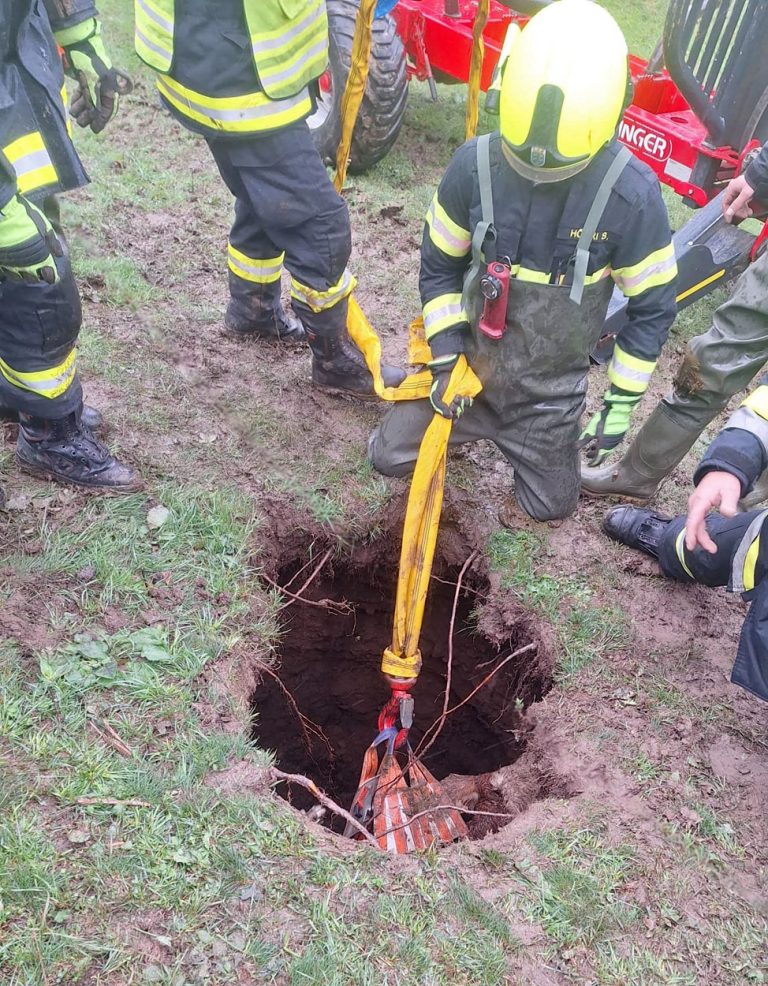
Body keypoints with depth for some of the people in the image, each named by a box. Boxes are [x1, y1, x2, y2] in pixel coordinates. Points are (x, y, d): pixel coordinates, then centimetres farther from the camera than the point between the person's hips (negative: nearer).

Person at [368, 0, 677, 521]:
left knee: (551, 504, 9)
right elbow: (439, 267, -5)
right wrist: (446, 360, -12)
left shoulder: (633, 194, -22)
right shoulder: (474, 165, -18)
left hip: (551, 384, -1)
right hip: (470, 357, 1)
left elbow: (653, 306, -10)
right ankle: (483, 420, 28)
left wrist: (622, 403, -9)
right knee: (389, 455, 2)